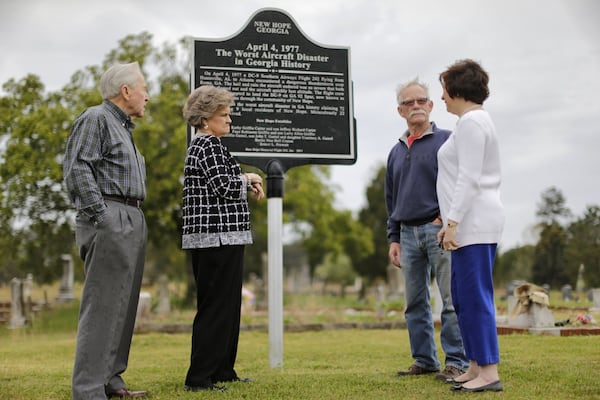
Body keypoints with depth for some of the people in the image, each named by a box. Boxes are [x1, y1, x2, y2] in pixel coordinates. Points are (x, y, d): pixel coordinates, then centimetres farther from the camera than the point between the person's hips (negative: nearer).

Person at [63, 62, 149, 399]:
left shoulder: (123, 128, 25)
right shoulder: (96, 119, -4)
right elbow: (77, 169, -15)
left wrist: (136, 221, 16)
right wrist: (101, 217, -19)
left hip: (132, 222, 10)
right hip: (109, 221, -10)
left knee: (123, 305, 10)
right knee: (102, 305, -11)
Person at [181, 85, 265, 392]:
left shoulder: (201, 145, 19)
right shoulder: (209, 145, -12)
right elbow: (225, 187, -20)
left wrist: (246, 185, 11)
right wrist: (248, 179, -2)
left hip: (217, 239, 11)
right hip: (218, 238, -11)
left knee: (227, 305, 16)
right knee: (216, 306, -7)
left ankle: (222, 370, 24)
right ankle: (199, 378, -4)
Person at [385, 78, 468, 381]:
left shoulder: (446, 140, 0)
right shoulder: (396, 151, 17)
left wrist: (445, 219, -11)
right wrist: (394, 238, 15)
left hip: (439, 229, -6)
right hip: (408, 234, 6)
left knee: (451, 299, -6)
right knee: (415, 303, 9)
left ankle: (457, 362, 0)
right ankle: (424, 360, 18)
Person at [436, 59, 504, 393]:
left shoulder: (471, 122, -11)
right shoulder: (478, 120, 20)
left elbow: (469, 179, -19)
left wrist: (452, 221, -20)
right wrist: (452, 221, 22)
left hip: (474, 223, -11)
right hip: (473, 223, 11)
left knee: (475, 296, -9)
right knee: (464, 297, 13)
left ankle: (489, 372, -6)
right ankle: (476, 366, 18)